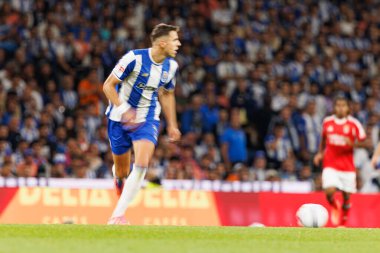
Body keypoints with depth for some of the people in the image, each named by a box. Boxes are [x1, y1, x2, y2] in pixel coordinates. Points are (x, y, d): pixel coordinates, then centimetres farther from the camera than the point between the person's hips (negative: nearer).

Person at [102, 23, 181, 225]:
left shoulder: (171, 66, -3)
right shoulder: (134, 58, -20)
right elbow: (108, 85, -15)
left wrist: (172, 125, 15)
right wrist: (124, 110, -26)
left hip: (147, 119, 3)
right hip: (120, 118, -3)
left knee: (141, 165, -21)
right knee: (122, 169, 7)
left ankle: (118, 214, -18)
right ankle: (120, 181, 49)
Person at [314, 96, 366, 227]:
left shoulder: (354, 123, -3)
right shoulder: (327, 122, 5)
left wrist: (353, 144, -21)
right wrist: (320, 153, 12)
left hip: (347, 165, 0)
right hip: (330, 164, 0)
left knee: (346, 195, 1)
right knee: (329, 191, -17)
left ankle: (344, 216, 27)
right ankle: (334, 206, 17)